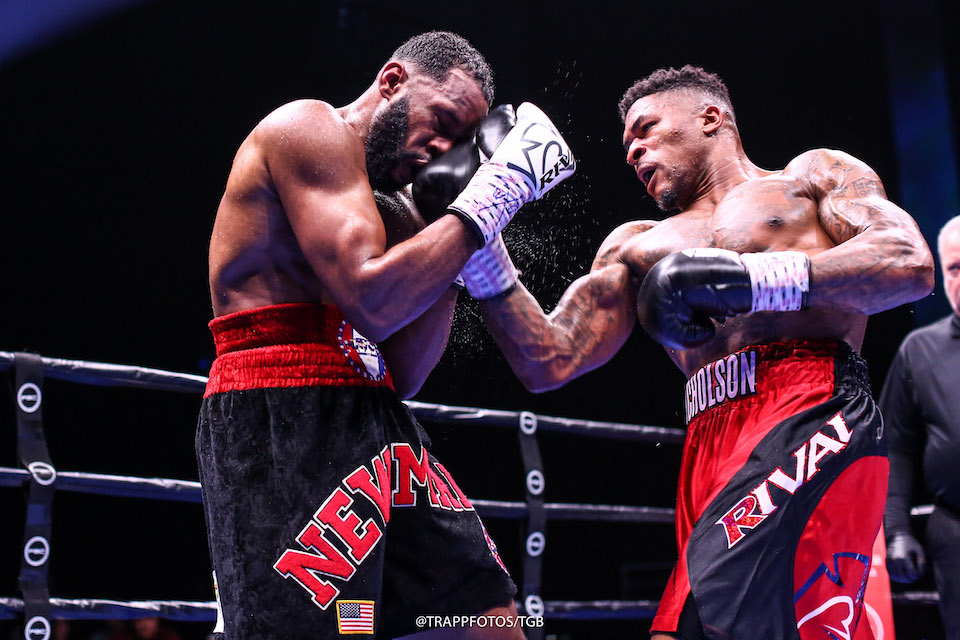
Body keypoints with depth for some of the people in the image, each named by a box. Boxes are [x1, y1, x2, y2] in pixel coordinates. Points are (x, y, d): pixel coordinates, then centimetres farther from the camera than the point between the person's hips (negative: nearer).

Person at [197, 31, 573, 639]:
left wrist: (459, 249, 7)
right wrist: (489, 196, -10)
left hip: (378, 425, 9)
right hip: (281, 425, -9)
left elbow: (403, 375, 13)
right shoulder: (310, 127, -4)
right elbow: (371, 300, -19)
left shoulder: (394, 205, 22)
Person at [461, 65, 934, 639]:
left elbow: (912, 264, 1)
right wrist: (480, 246, 7)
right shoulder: (638, 245, 30)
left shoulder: (813, 175, 20)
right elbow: (549, 364, 18)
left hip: (814, 414, -5)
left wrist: (754, 277, -10)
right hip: (710, 446, 5)